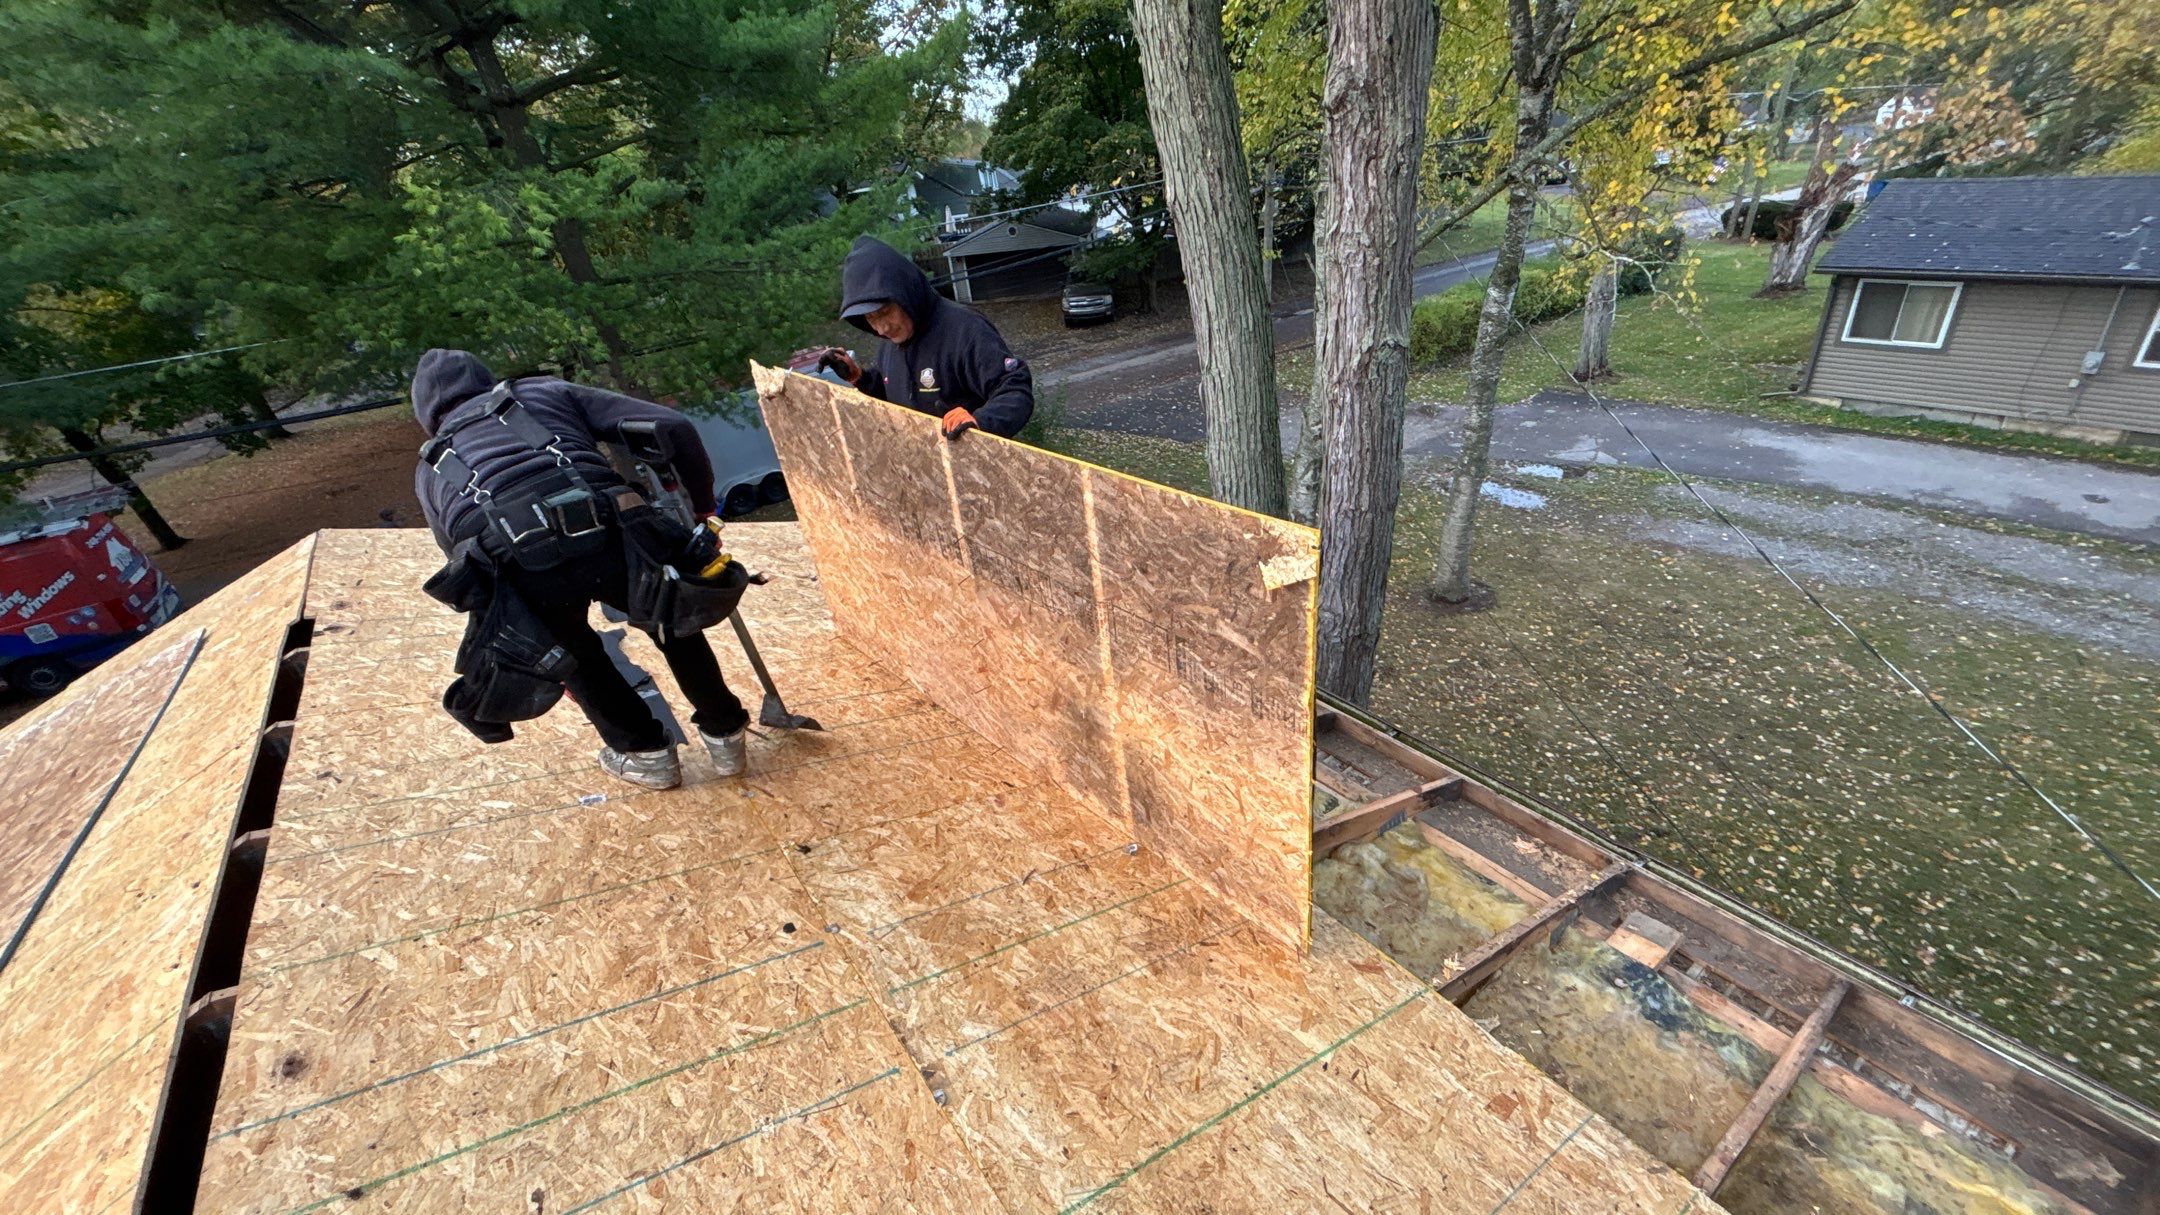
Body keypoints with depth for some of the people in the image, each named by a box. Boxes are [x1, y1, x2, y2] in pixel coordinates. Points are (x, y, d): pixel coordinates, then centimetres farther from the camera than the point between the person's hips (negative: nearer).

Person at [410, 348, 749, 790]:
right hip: (602, 536, 0)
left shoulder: (430, 469, 34)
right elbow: (673, 427, 17)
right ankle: (724, 734, 39)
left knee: (571, 649, 33)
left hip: (516, 566, 1)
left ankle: (646, 753, 39)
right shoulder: (547, 391, 30)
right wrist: (702, 505, 28)